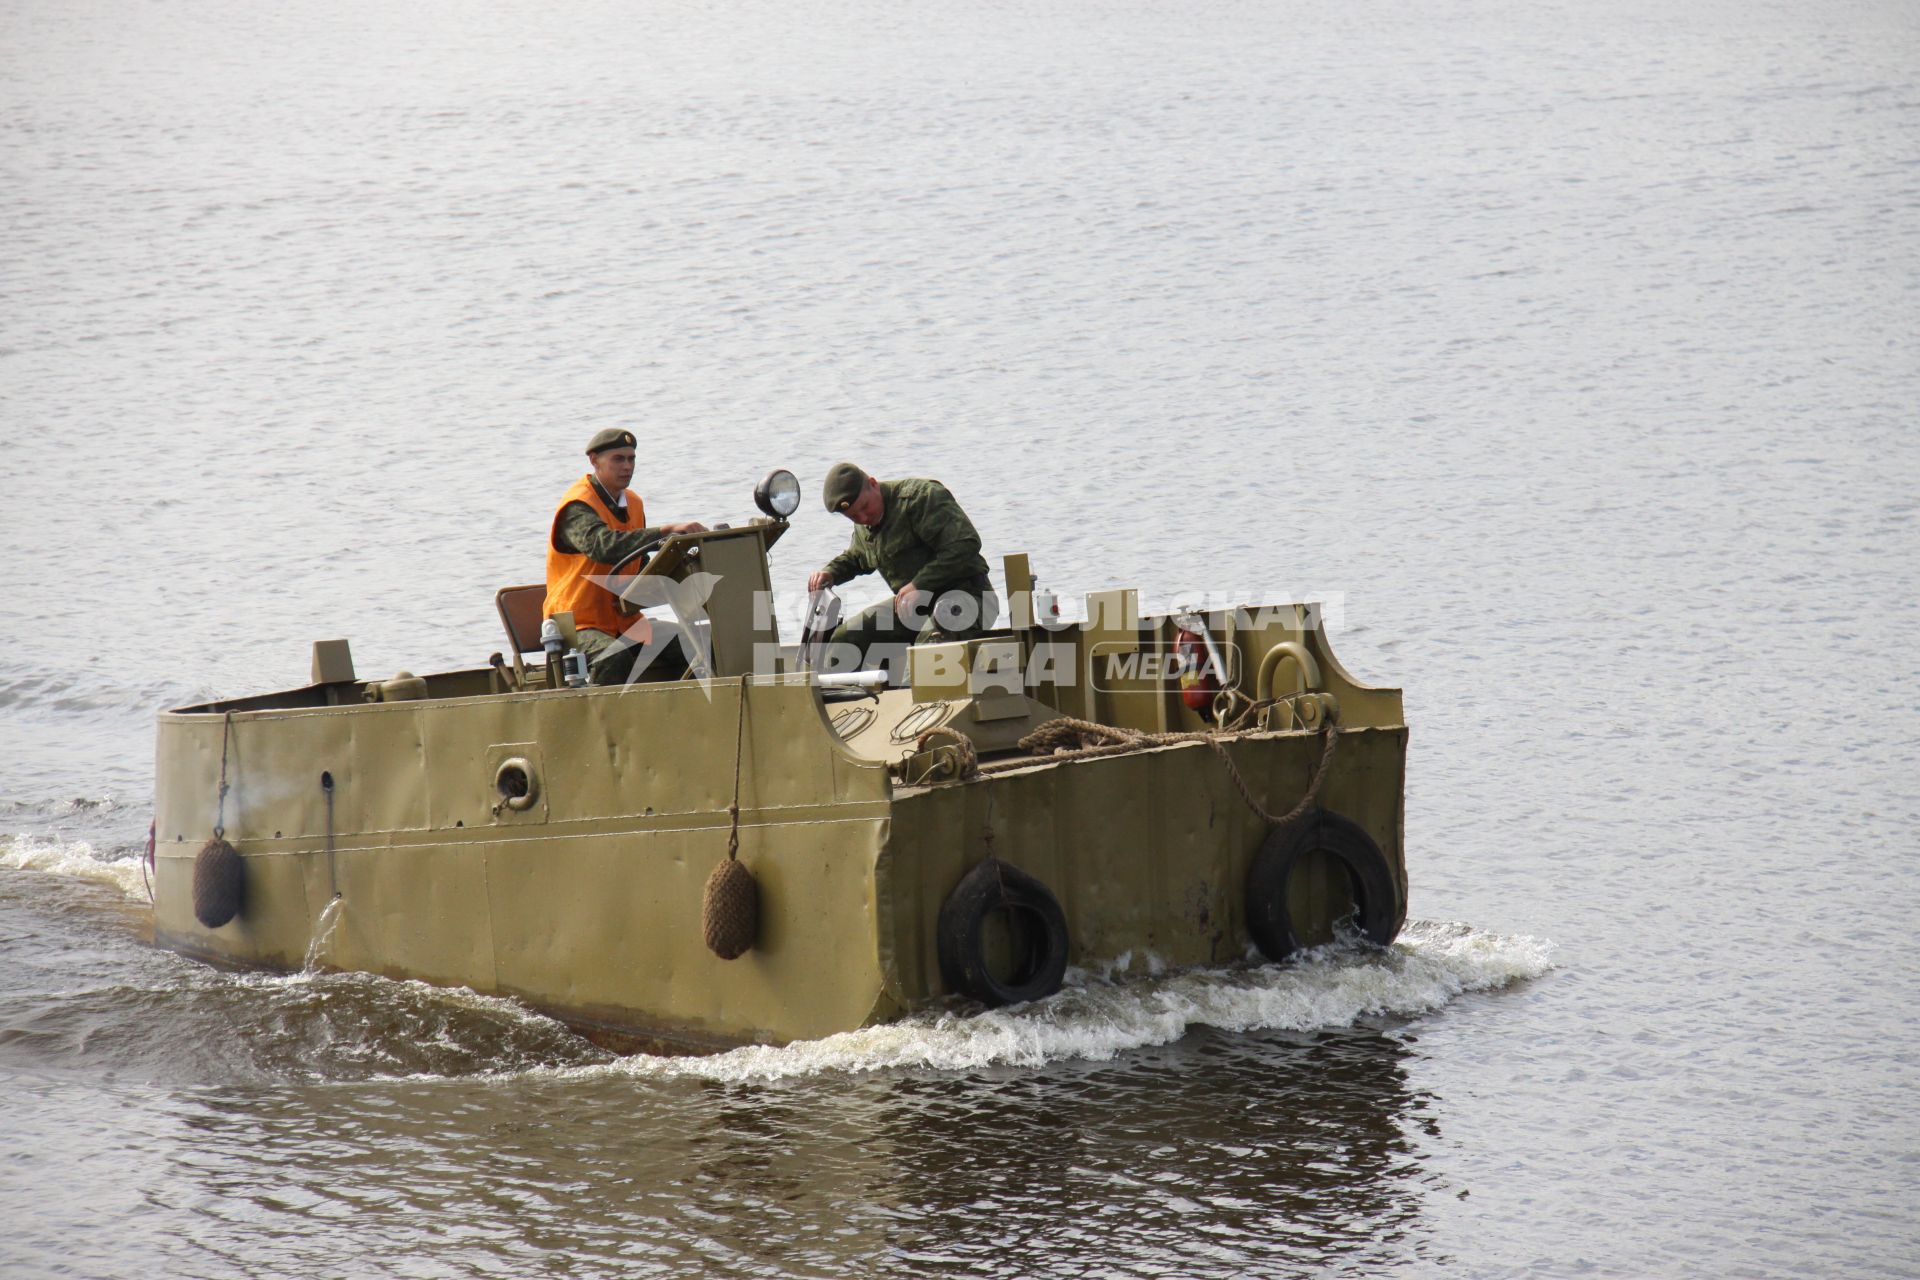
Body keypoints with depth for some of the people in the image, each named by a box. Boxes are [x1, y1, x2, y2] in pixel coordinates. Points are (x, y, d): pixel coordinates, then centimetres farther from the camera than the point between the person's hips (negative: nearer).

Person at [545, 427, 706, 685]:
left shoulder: (633, 504, 13)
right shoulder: (577, 506, -14)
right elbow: (604, 546, -36)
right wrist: (667, 531, -42)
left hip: (624, 622, 8)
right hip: (579, 624, -8)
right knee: (614, 659, -39)